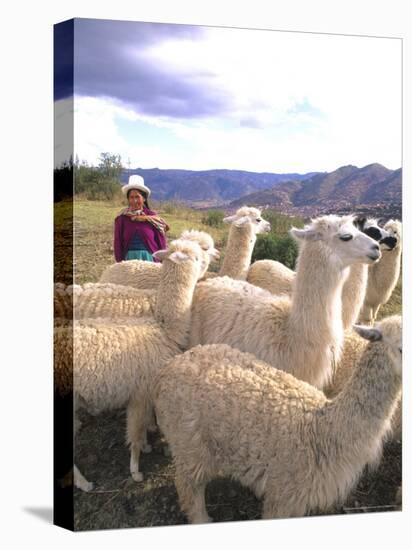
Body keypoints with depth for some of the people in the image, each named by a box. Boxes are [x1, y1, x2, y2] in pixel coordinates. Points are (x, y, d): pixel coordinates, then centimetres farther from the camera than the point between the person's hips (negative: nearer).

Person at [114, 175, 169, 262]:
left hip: (150, 259, 0)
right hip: (129, 259, 1)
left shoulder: (152, 217, 1)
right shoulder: (122, 218, 3)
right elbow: (118, 243, 7)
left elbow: (161, 243, 4)